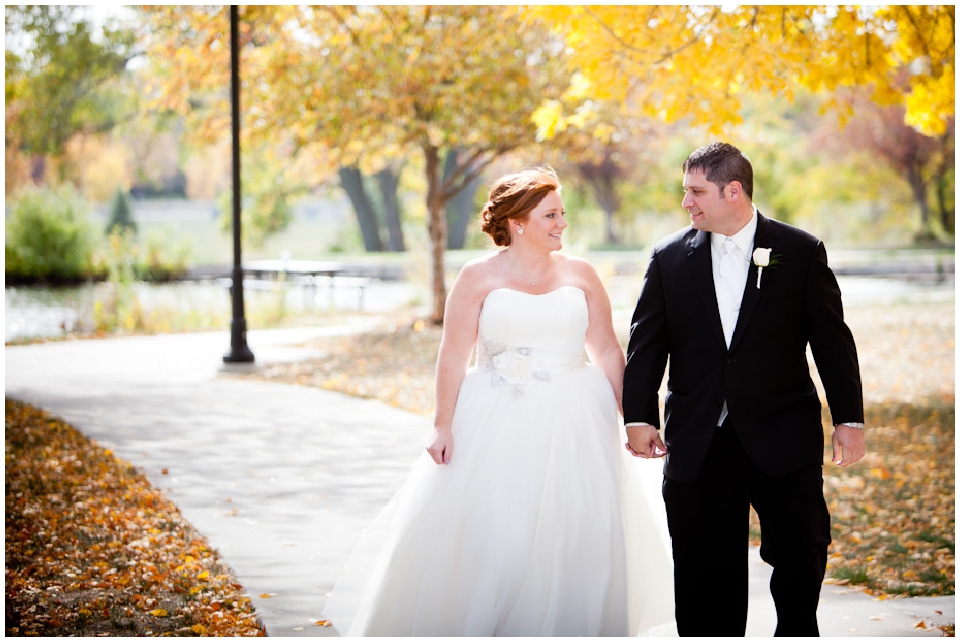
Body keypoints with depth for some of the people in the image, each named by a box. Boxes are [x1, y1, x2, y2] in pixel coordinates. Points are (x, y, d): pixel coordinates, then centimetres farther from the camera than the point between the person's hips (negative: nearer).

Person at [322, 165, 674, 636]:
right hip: (498, 427, -2)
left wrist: (632, 419, 3)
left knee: (575, 541, 5)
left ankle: (567, 628, 19)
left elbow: (608, 351, 7)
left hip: (572, 427, 2)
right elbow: (453, 356, -3)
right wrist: (444, 426, -9)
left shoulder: (581, 275, 6)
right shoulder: (479, 276, -2)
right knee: (484, 540, -1)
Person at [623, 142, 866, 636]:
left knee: (801, 554, 1)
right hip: (698, 445, 1)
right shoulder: (669, 258, 6)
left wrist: (849, 419, 0)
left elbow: (832, 340, 2)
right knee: (705, 570, 5)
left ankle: (797, 630, 23)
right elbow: (645, 343, 6)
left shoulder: (802, 253, 1)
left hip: (782, 441, -1)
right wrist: (639, 417, -4)